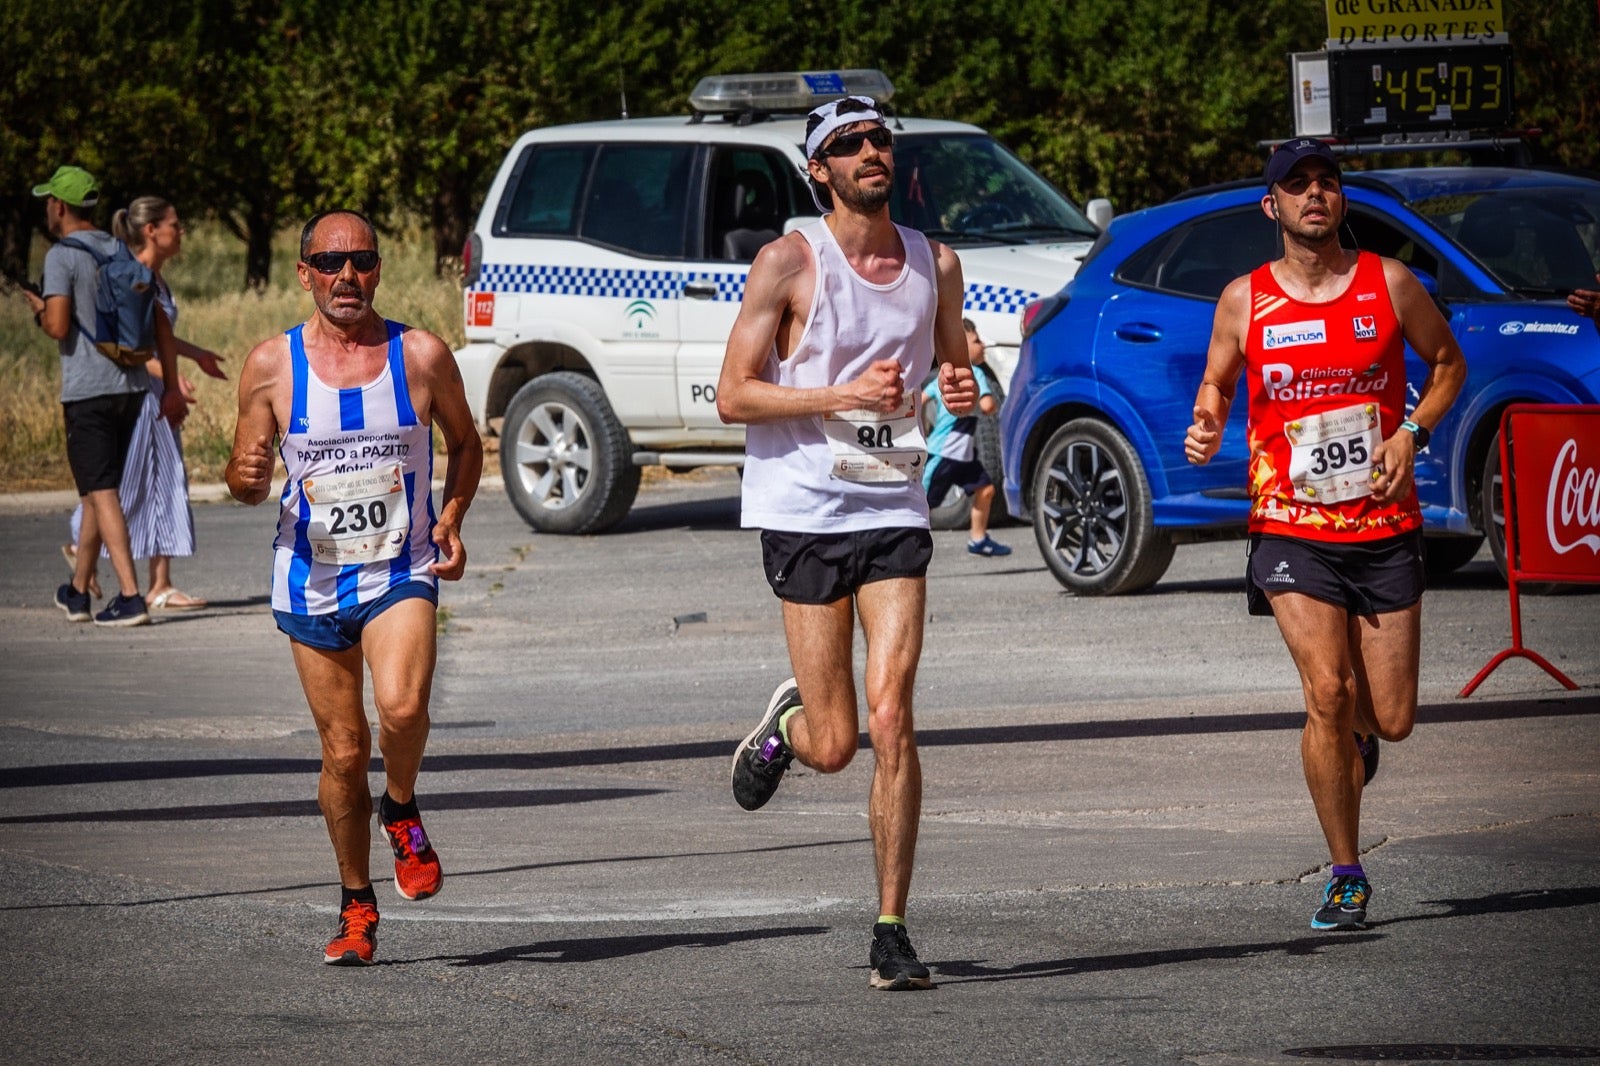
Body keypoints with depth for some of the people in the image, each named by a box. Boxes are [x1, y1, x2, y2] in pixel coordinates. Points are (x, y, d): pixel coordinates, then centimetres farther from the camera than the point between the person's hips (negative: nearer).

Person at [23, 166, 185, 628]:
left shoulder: (62, 256, -8)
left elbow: (58, 327, -17)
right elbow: (160, 322, 10)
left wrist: (39, 312, 6)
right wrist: (172, 386, 12)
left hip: (87, 390, -7)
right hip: (131, 385, 7)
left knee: (101, 494, -7)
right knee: (98, 489, 18)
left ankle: (130, 596, -17)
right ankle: (78, 591, 29)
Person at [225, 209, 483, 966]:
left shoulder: (422, 356, -2)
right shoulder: (271, 365, -1)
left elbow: (465, 443, 14)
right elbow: (247, 483, 7)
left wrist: (451, 519, -2)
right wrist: (245, 475, -17)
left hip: (401, 571, -1)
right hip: (311, 581, 1)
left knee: (401, 706, -27)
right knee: (344, 751, 5)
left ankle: (401, 809, 4)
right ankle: (357, 907, 22)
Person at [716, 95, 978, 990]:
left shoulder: (935, 263, 8)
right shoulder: (789, 262, -5)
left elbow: (953, 364, 24)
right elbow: (733, 396, -7)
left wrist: (963, 389, 0)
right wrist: (844, 396, -18)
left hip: (894, 508, 3)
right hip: (804, 510, -3)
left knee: (892, 721, -10)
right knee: (835, 745, -3)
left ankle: (893, 931, -5)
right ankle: (786, 723, 36)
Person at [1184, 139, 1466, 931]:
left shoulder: (1389, 285, 1)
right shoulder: (1244, 300, 1)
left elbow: (1447, 362, 13)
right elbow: (1216, 383, 15)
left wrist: (1412, 432, -4)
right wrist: (1206, 428, -8)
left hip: (1385, 529, 1)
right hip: (1291, 530, -1)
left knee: (1391, 719, 2)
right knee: (1325, 694, -16)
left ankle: (1358, 731, 42)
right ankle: (1345, 875, -4)